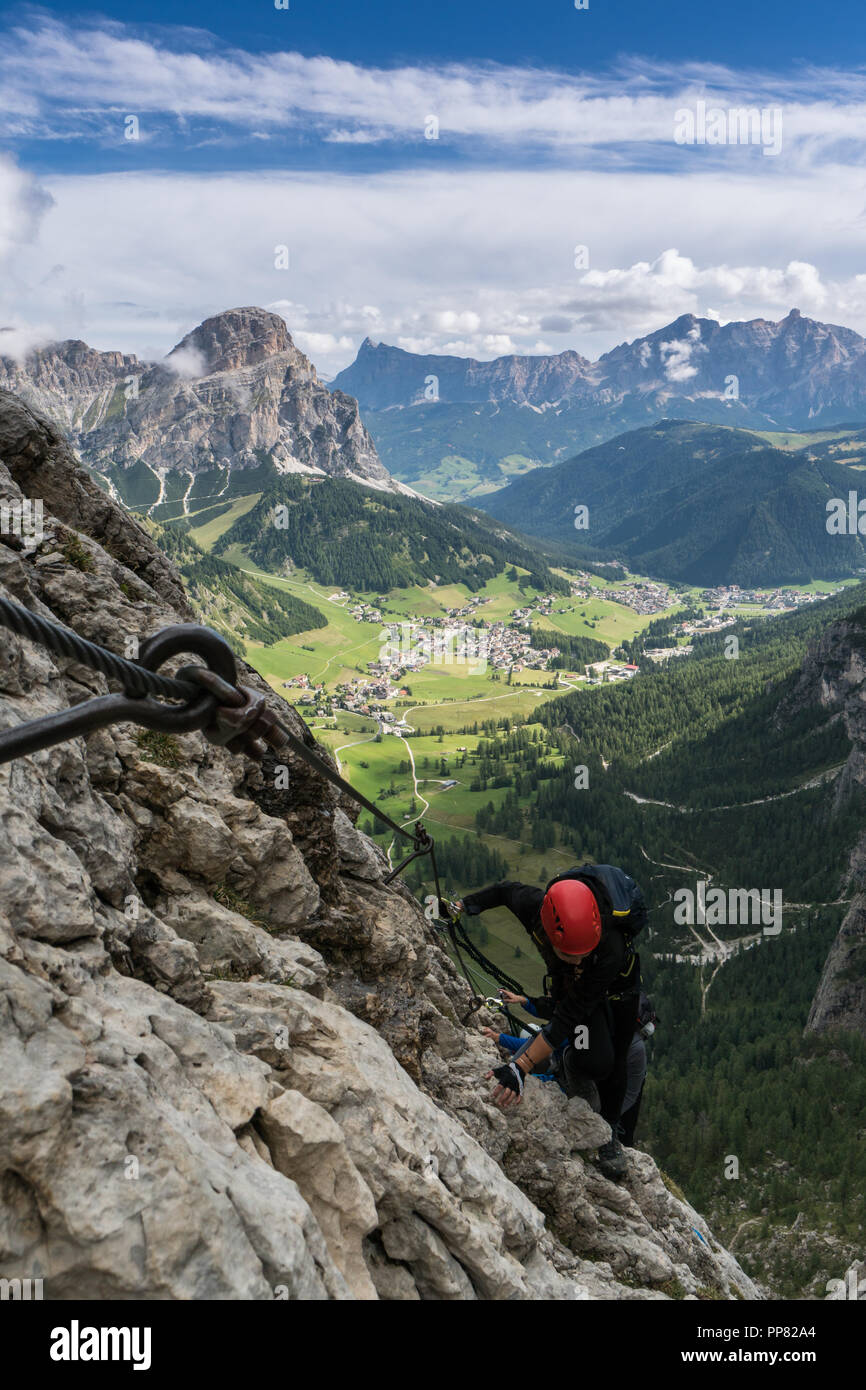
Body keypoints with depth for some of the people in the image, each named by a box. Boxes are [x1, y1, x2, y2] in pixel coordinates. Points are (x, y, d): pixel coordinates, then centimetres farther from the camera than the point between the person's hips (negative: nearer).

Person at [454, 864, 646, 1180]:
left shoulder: (611, 950, -46)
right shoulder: (534, 905, -39)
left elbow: (569, 1016, -42)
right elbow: (506, 890, -13)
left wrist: (520, 1067, -46)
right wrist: (464, 905, -3)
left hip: (617, 987, -1)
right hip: (566, 984, 1)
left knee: (615, 1068, 7)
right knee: (595, 1061, -19)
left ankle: (608, 1131, 37)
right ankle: (568, 1062, 16)